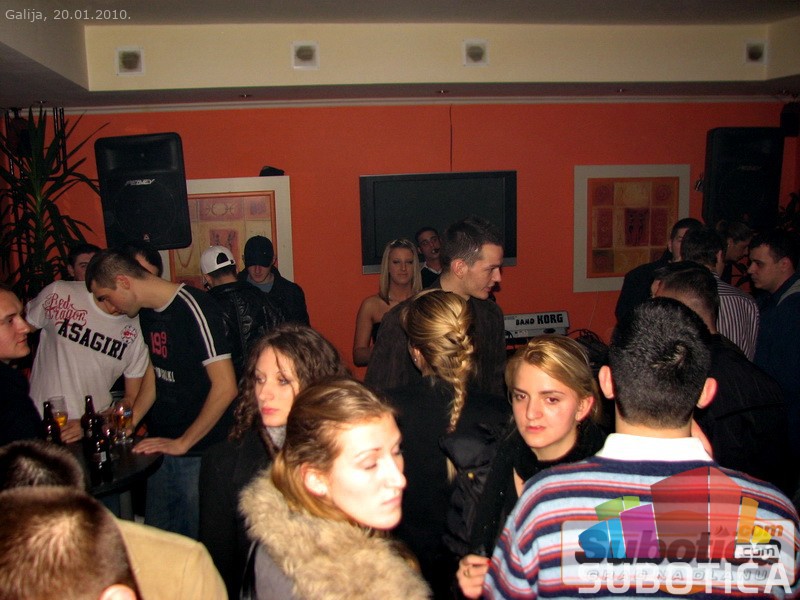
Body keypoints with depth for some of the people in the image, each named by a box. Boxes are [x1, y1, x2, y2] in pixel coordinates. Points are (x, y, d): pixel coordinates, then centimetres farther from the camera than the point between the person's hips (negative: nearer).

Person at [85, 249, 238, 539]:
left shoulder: (194, 309, -18)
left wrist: (182, 443, -13)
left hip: (200, 451, -8)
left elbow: (225, 387, -21)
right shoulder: (147, 313, 9)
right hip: (161, 447, 8)